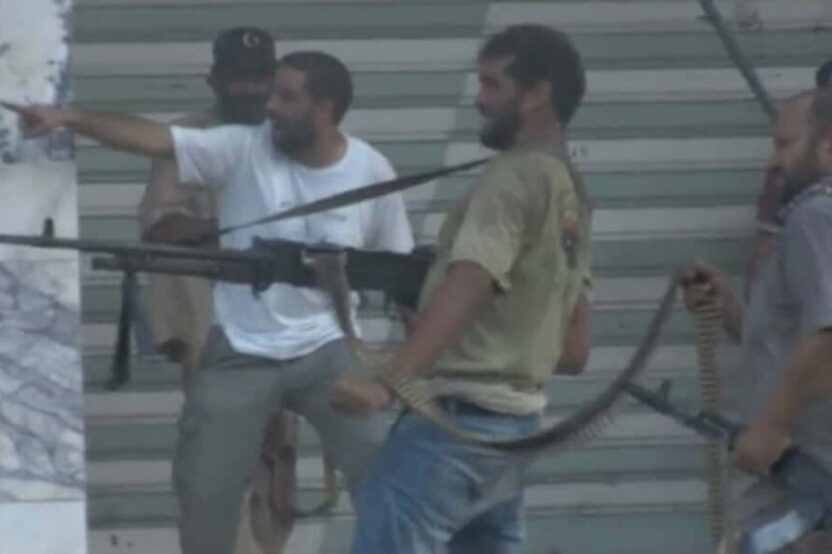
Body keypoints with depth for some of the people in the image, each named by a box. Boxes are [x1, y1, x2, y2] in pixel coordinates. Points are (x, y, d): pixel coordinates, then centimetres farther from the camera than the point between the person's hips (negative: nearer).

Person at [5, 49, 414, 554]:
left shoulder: (371, 170, -6)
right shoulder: (243, 150, -9)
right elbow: (154, 138, -19)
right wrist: (69, 118, -31)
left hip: (325, 350, 0)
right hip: (240, 355, 0)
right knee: (205, 489, 3)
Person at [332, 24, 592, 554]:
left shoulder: (514, 176, -10)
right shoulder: (572, 195, 18)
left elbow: (465, 291, -24)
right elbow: (574, 349, 21)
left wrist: (389, 381, -34)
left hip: (456, 420, -10)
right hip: (512, 422, 10)